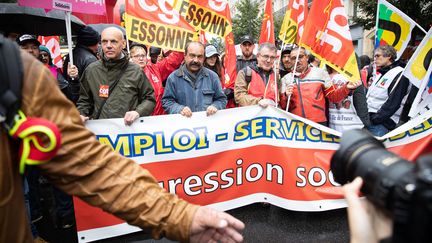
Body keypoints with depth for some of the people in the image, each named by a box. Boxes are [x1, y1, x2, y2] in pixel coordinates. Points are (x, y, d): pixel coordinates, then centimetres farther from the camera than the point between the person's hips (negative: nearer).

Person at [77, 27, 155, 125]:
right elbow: (84, 100, 23)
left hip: (129, 127, -1)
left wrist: (138, 112, -5)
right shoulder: (91, 70, 12)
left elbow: (149, 99, 11)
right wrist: (81, 115, 5)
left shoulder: (136, 71, 6)